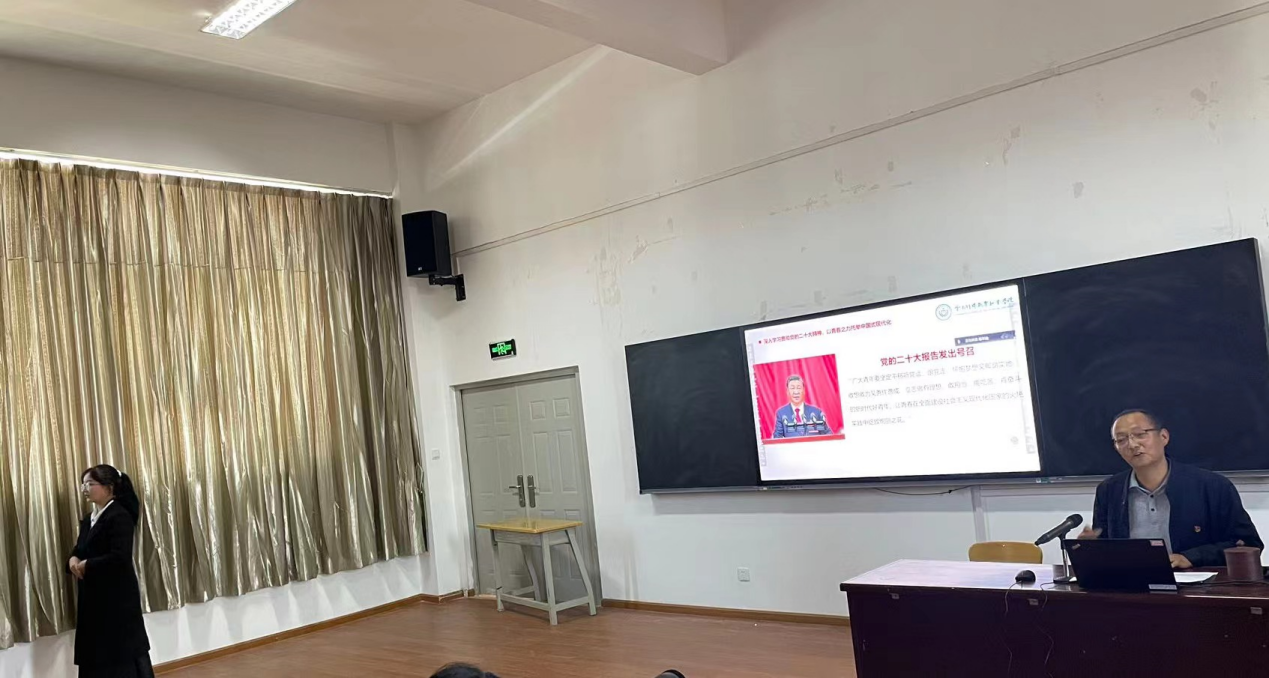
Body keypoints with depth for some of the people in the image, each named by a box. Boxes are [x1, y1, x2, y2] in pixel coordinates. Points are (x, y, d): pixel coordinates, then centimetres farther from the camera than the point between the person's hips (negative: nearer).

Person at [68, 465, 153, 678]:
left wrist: (86, 565, -15)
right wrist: (73, 560, -6)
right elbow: (79, 550, 16)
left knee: (126, 651, 0)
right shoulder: (88, 520, 13)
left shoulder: (120, 516, -15)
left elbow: (120, 557, -23)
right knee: (95, 654, 11)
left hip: (118, 596, -8)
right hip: (94, 597, 9)